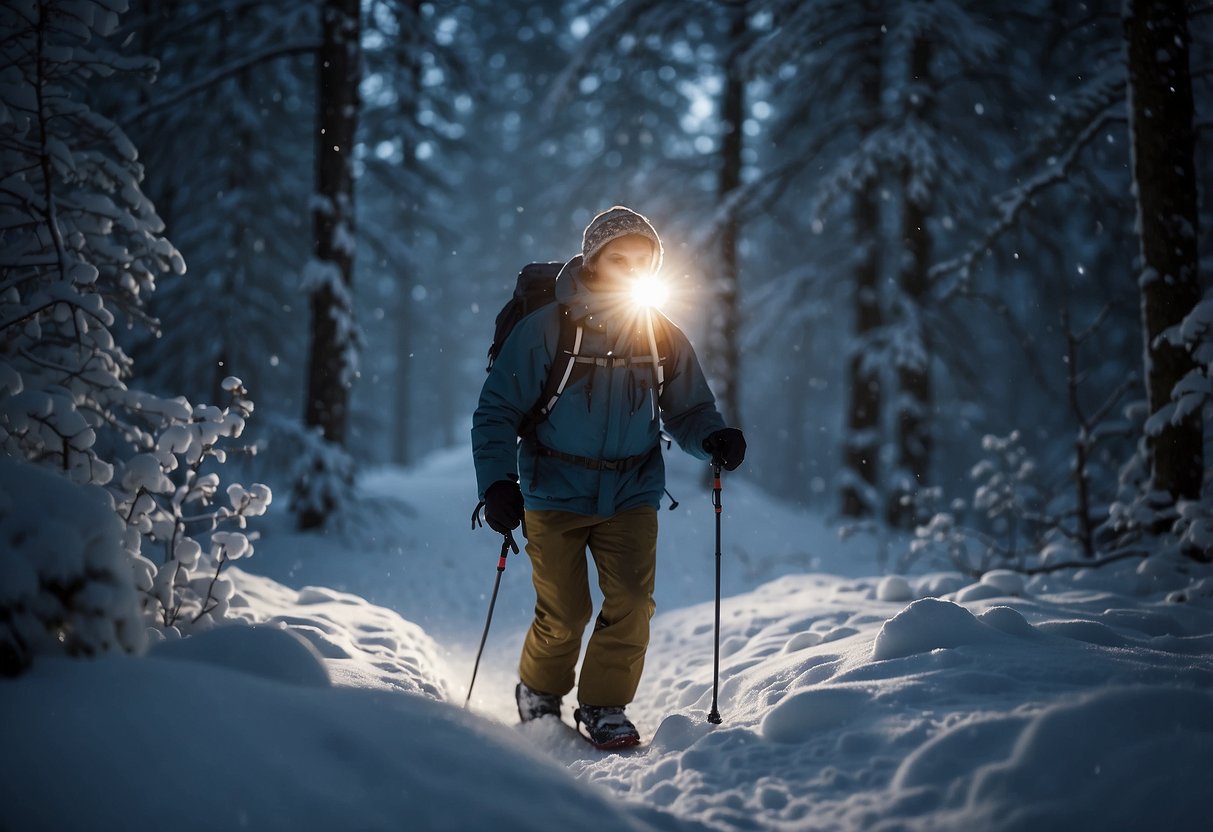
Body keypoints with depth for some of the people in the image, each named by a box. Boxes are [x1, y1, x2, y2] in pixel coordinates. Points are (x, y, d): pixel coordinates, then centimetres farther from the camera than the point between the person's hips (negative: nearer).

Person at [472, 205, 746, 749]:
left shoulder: (664, 338, 2)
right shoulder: (545, 328, -8)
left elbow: (688, 411, 10)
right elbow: (498, 410, -6)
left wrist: (715, 439, -13)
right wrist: (497, 481, -18)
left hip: (632, 493, 3)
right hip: (556, 492, -3)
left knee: (632, 603, -10)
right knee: (564, 615, -2)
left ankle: (604, 706, 11)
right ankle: (538, 695, 28)